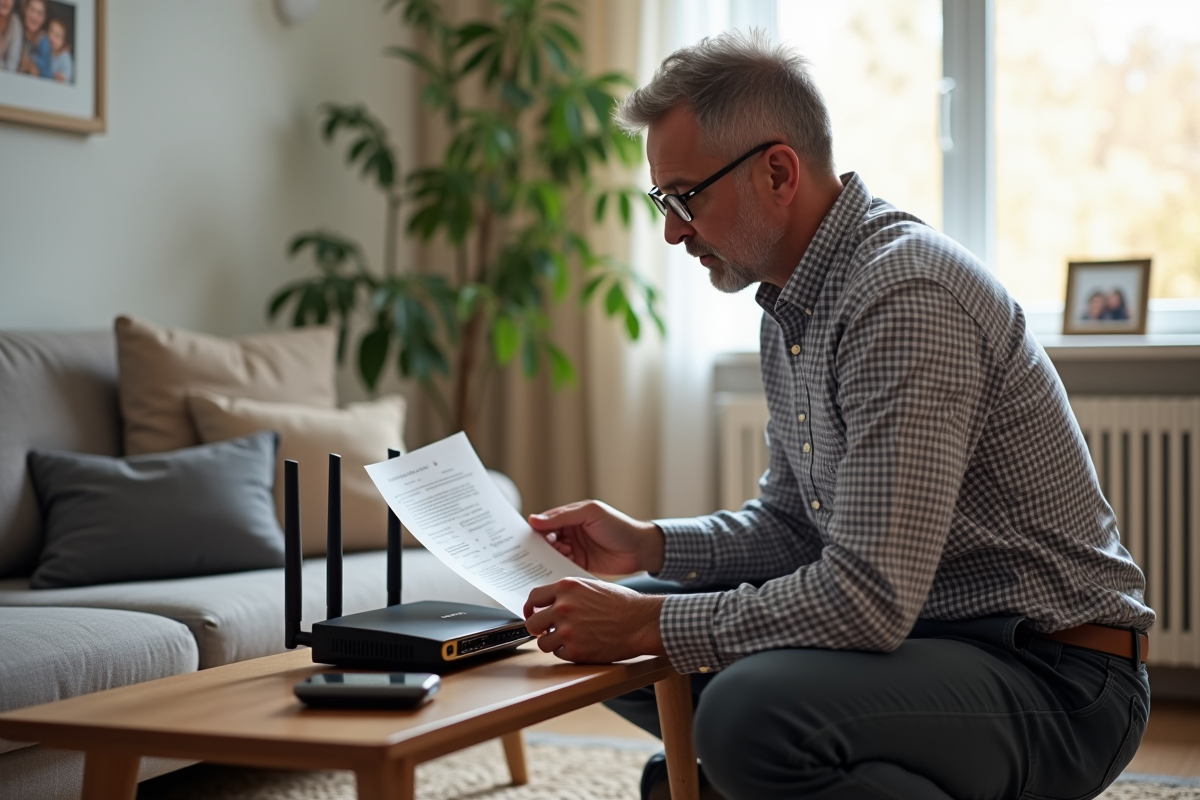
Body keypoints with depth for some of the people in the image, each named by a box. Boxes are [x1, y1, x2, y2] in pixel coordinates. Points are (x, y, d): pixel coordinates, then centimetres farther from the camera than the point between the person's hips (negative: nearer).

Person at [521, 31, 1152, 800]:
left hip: (1056, 677, -9)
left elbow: (868, 600, -28)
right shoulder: (795, 302, 8)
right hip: (915, 625, 9)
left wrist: (645, 624, -21)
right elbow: (794, 523, 17)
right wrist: (647, 544, 3)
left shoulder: (905, 297, -23)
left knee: (753, 709, -34)